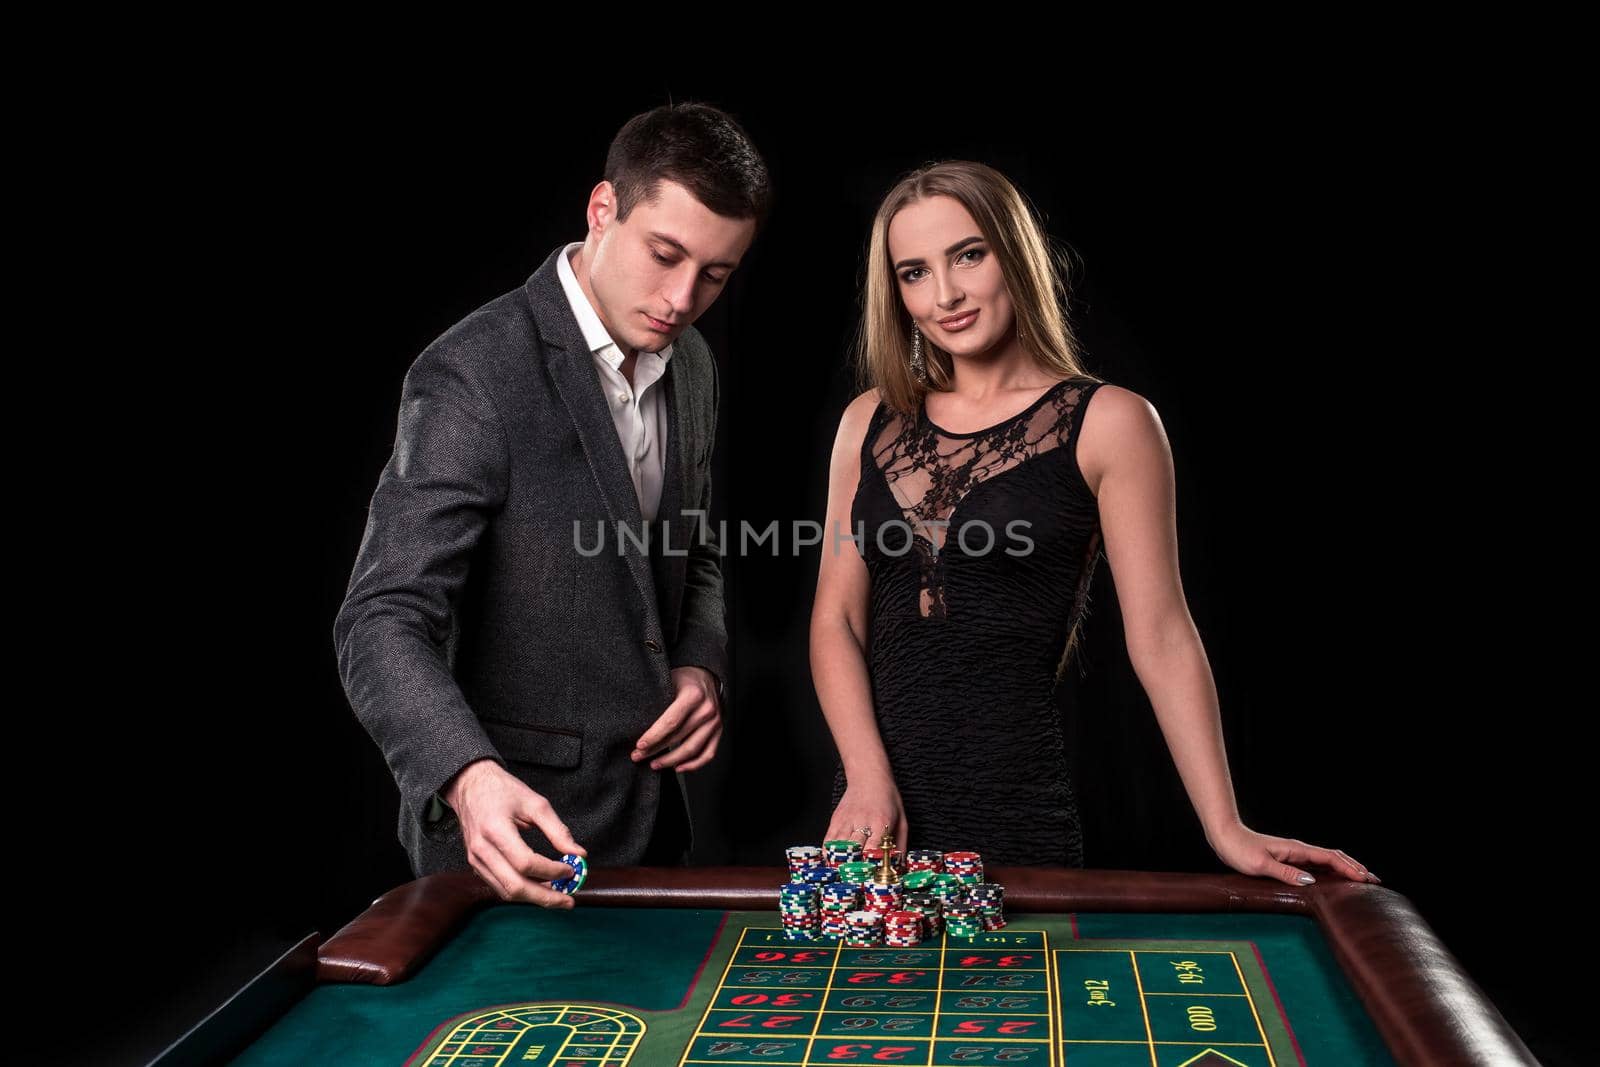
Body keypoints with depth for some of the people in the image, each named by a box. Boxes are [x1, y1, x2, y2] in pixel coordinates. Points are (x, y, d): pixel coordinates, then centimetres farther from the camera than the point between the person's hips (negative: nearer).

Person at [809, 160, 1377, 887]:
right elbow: (837, 618, 5)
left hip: (1015, 811, -3)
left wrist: (1226, 828, -8)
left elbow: (1160, 638, -6)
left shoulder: (1108, 423, -4)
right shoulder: (870, 423, 7)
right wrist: (867, 776, -9)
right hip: (873, 800, 4)